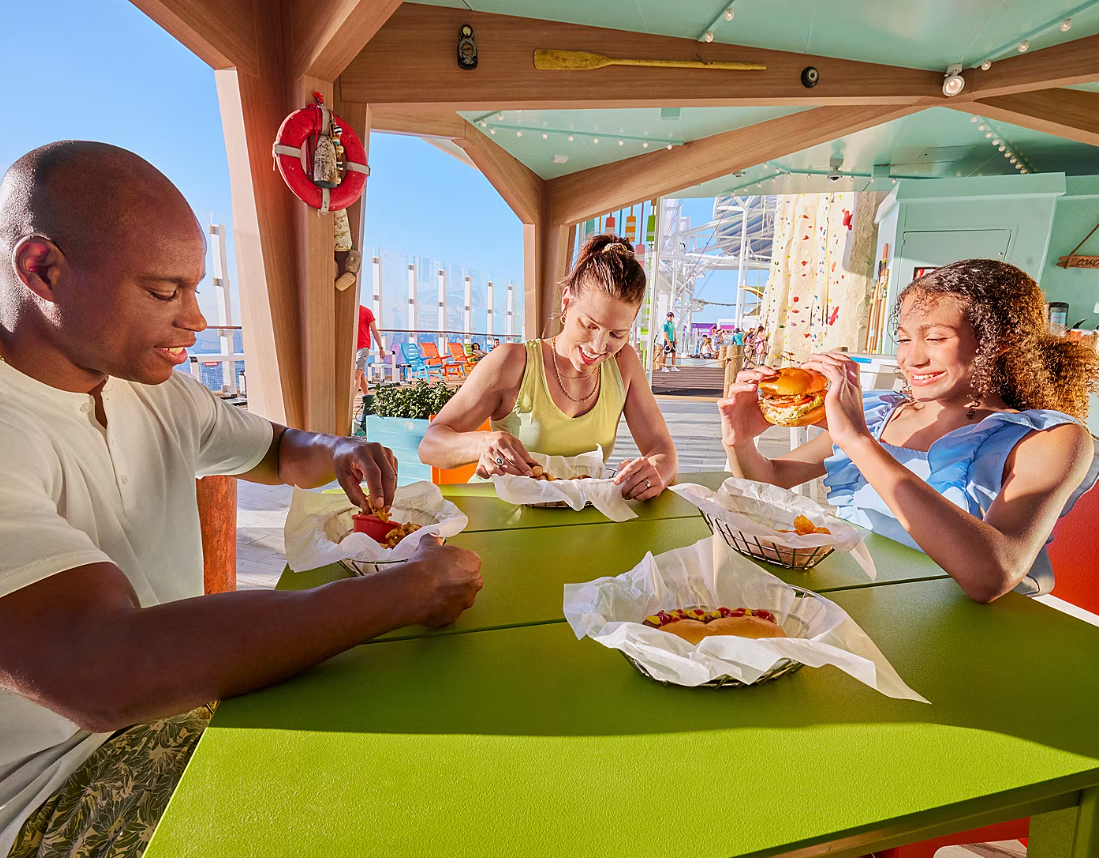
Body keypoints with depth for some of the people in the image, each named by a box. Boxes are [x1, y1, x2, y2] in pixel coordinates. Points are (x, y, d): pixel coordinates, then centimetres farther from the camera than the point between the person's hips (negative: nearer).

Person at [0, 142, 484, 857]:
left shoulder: (156, 390, 1)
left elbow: (279, 450, 15)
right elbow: (103, 673, -38)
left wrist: (338, 451, -9)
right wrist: (408, 590, -35)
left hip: (170, 693, 7)